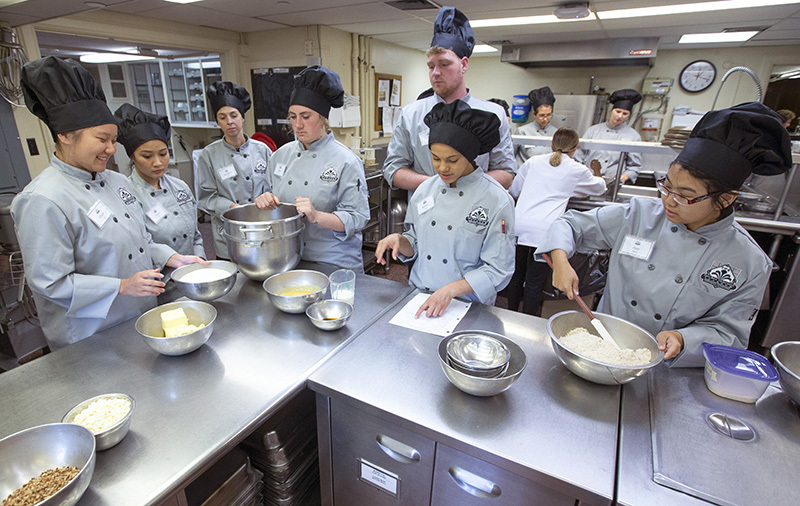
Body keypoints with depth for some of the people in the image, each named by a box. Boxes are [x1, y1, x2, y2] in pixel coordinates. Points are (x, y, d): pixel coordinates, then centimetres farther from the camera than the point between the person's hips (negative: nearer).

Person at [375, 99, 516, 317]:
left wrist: (450, 290, -18)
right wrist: (399, 240, -8)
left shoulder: (497, 200, -11)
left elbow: (498, 270, -9)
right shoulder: (426, 190, 3)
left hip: (466, 306, -3)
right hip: (418, 298, 4)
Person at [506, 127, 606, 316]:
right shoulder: (577, 170, 9)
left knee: (517, 274, 17)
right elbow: (599, 188, 30)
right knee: (534, 282, 6)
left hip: (519, 225, 3)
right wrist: (597, 175, 52)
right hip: (544, 230, -3)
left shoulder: (533, 161, 14)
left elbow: (513, 190, 22)